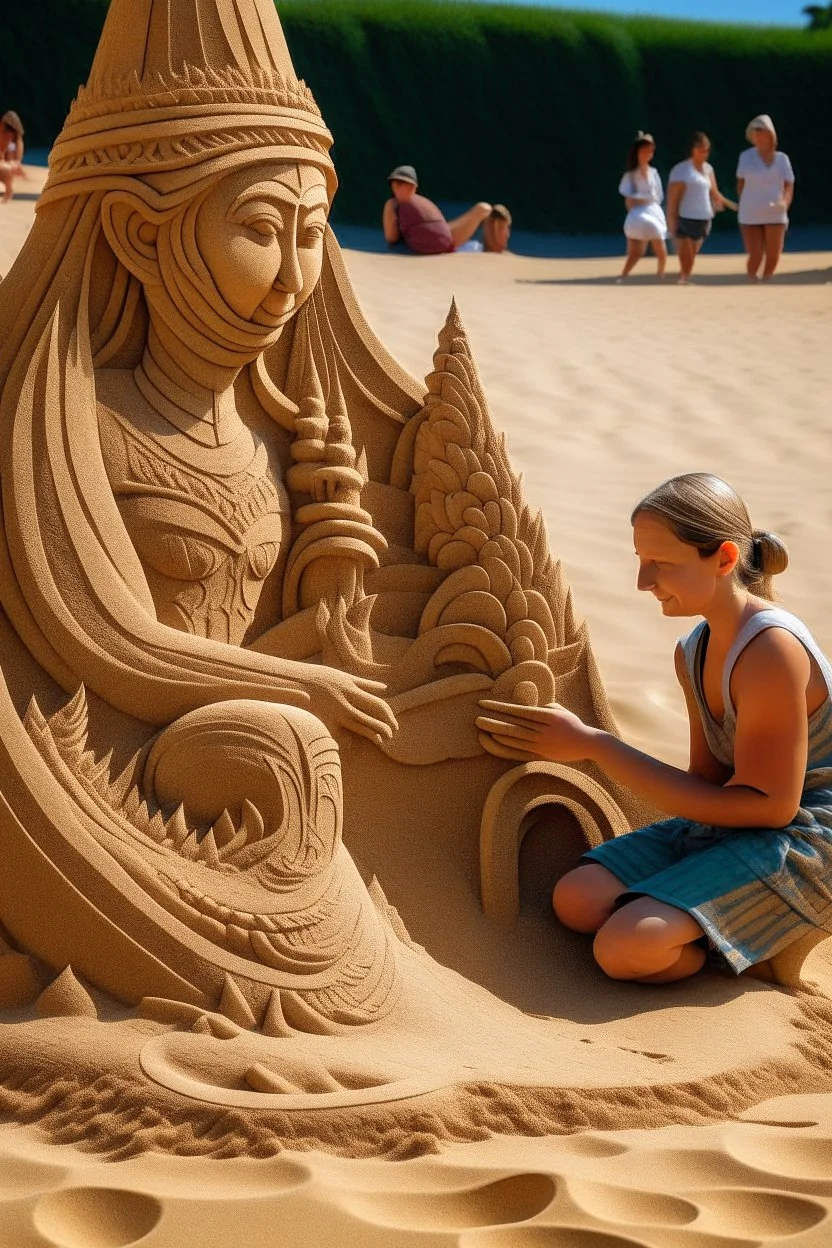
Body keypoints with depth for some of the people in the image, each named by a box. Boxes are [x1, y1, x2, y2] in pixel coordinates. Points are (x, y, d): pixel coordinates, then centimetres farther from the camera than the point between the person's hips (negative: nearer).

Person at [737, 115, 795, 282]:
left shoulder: (782, 158, 4)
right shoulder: (746, 156, 2)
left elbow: (789, 185, 5)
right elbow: (740, 183, 9)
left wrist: (785, 202, -13)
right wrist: (745, 204, 2)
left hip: (775, 215, 1)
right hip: (750, 216, -1)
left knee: (773, 256, 0)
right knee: (756, 256, -6)